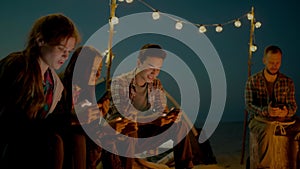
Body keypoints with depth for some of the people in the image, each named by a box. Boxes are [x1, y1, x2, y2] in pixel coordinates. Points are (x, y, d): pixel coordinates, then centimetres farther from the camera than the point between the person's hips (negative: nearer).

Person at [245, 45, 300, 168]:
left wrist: (287, 111, -22)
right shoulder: (253, 81, 3)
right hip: (259, 119, -3)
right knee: (268, 128, -38)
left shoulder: (288, 82, 11)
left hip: (284, 120, 3)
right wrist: (265, 111, -27)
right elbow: (249, 105, -6)